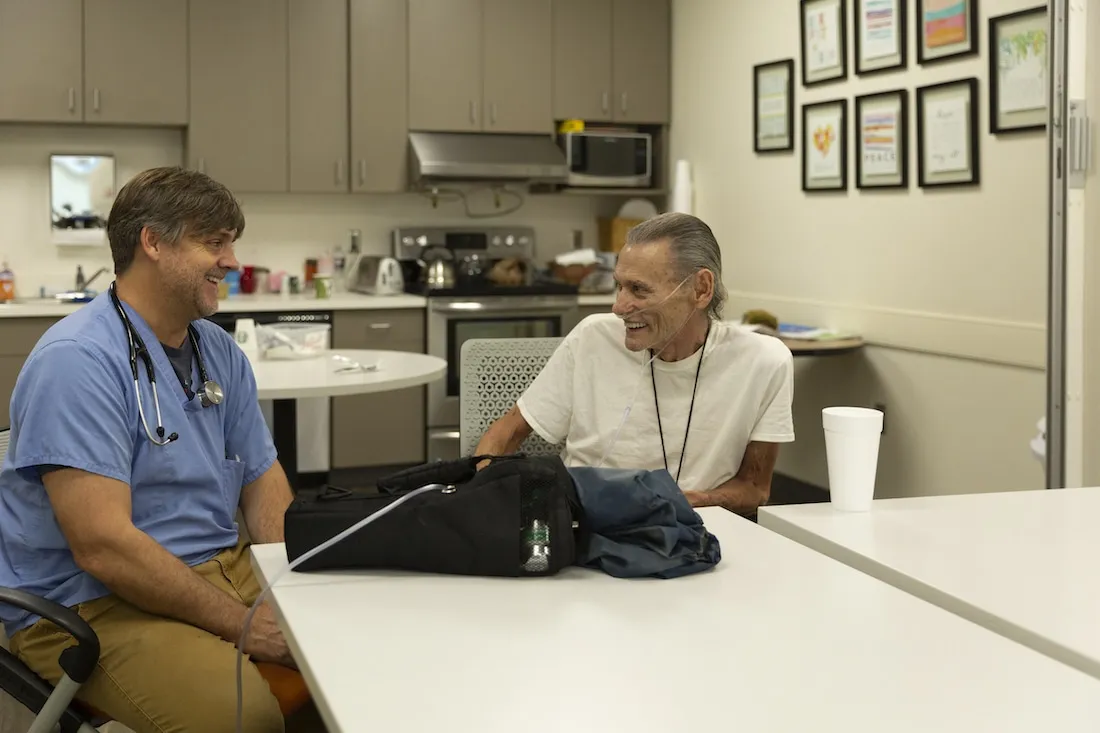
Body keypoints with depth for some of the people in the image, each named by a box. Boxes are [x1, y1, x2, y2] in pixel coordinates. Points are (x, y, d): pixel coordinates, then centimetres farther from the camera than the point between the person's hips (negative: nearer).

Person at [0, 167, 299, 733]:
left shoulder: (221, 353, 10)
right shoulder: (77, 360, -18)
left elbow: (262, 481, 13)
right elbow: (103, 546, -24)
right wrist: (241, 624, -19)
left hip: (225, 569, 8)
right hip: (90, 602, -8)